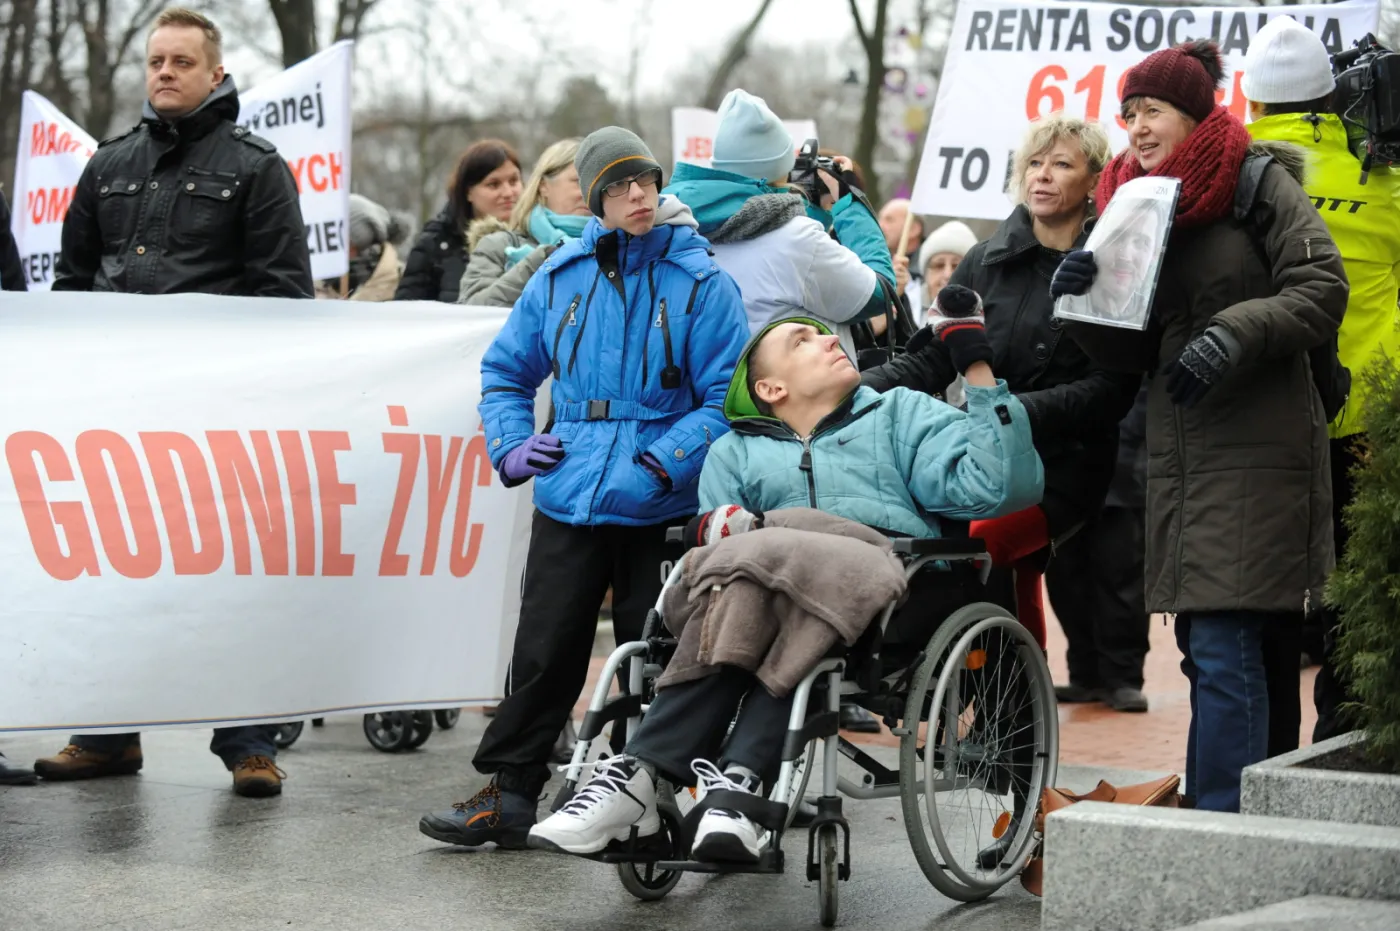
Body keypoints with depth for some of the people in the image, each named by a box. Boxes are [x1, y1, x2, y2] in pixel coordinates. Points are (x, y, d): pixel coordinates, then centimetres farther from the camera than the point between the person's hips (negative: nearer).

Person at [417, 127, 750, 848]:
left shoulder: (701, 282, -3)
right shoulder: (560, 277, 7)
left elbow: (728, 399, -6)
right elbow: (505, 369, 19)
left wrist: (664, 462, -16)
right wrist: (512, 447, 3)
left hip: (660, 510, -3)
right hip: (567, 502, 3)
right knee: (543, 653, 4)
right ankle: (508, 794, 12)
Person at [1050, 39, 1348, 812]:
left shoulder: (1259, 182, -2)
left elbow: (1323, 291, -10)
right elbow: (1132, 351, 15)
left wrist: (1237, 331, -22)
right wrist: (1082, 302, -4)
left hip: (1256, 451, -7)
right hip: (1179, 452, 7)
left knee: (1224, 650, -13)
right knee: (1202, 647, 10)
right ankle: (1206, 812, 17)